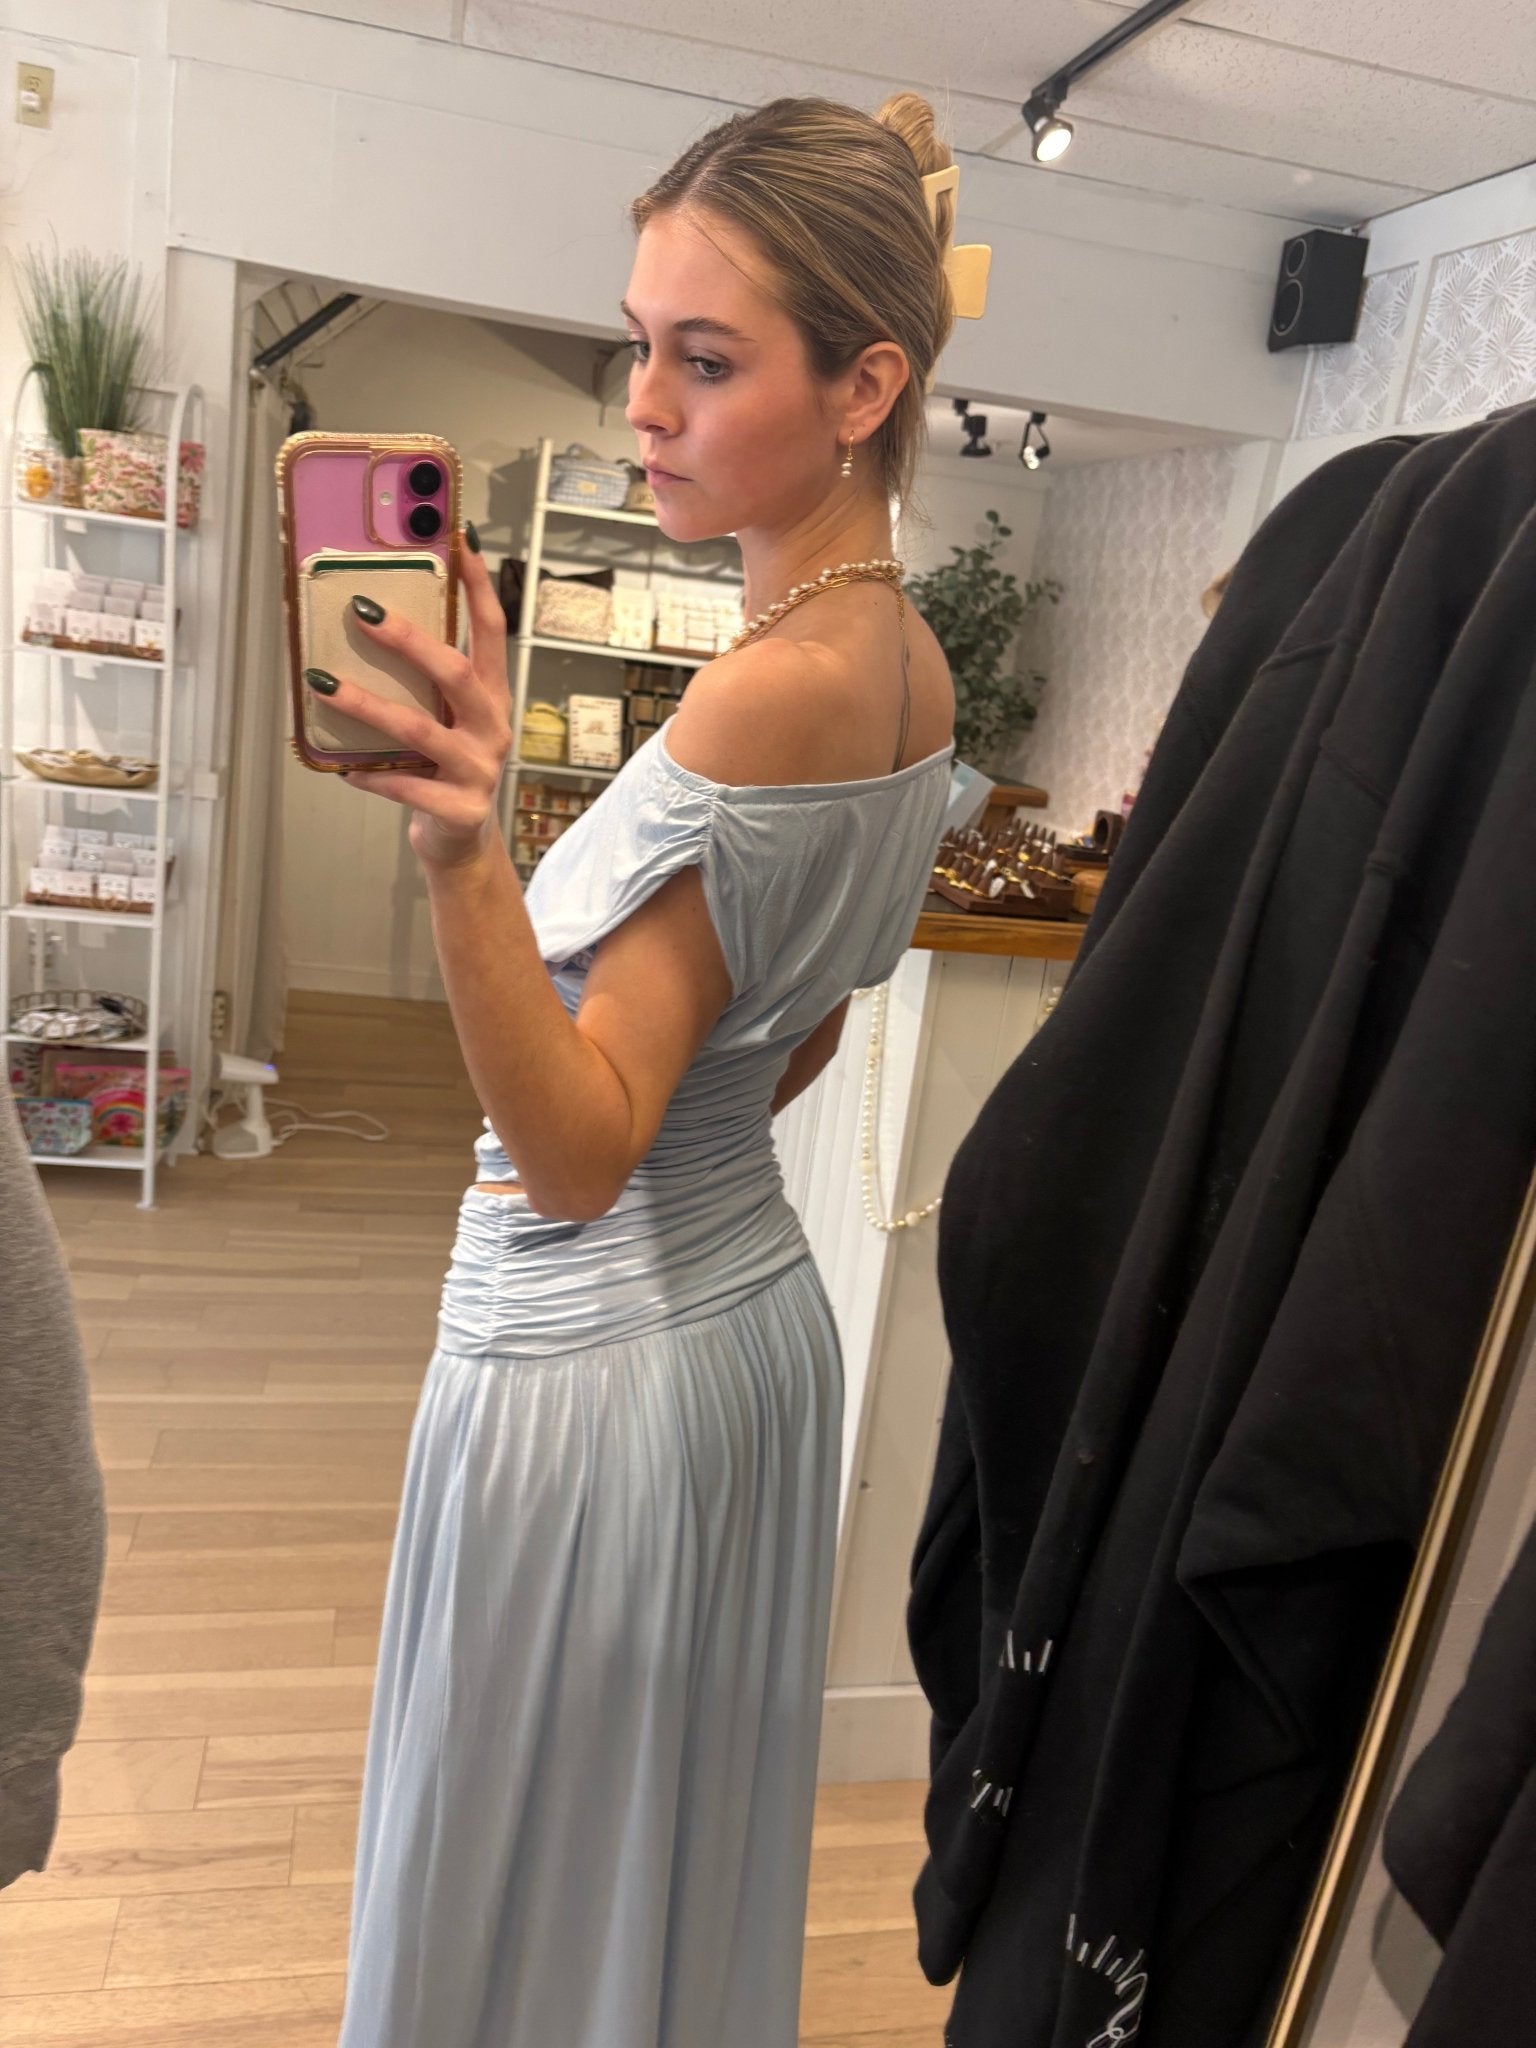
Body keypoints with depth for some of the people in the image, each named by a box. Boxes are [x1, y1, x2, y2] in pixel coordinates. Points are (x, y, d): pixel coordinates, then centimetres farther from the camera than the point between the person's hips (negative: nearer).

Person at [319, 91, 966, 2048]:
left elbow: (576, 1150, -26)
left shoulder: (773, 684, -24)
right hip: (752, 1311, 9)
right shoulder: (915, 665, 3)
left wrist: (464, 848, -39)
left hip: (595, 1353, -8)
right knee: (684, 1853, 28)